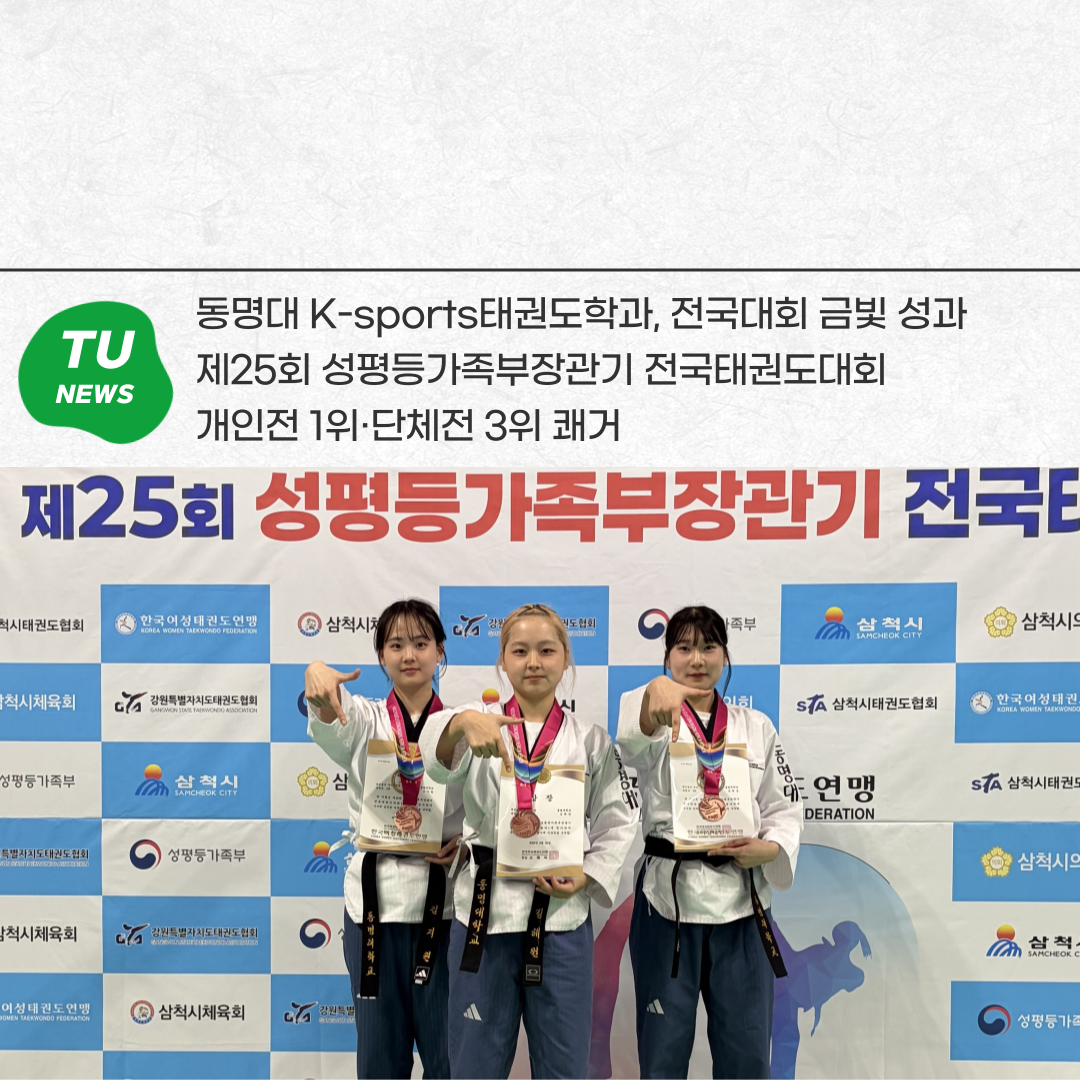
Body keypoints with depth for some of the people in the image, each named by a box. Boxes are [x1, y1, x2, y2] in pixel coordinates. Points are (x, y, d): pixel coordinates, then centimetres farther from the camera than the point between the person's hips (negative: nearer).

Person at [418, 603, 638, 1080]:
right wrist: (463, 721, -41)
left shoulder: (591, 739, 5)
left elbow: (617, 823, 6)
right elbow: (439, 757, -20)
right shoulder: (483, 724, 2)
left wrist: (587, 876, -10)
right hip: (485, 909, 0)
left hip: (562, 914, 0)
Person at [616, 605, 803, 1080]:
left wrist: (769, 849, -11)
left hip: (742, 897, 2)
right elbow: (633, 739, -26)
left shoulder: (756, 727, 9)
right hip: (668, 895, -2)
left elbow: (785, 808, 10)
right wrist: (656, 692, -48)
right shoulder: (656, 721, 0)